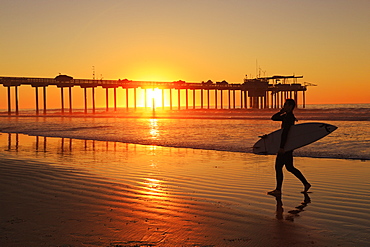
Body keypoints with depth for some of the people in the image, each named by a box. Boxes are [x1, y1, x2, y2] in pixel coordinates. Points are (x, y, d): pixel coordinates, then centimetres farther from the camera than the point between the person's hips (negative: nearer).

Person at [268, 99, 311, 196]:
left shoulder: (289, 117, -17)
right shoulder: (286, 116, 14)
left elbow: (285, 132, -24)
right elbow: (274, 118, 19)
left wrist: (281, 147, -28)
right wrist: (281, 111, 6)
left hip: (286, 145, -10)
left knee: (278, 166, -5)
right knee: (290, 167, 15)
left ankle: (278, 190, -1)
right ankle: (306, 184, 21)